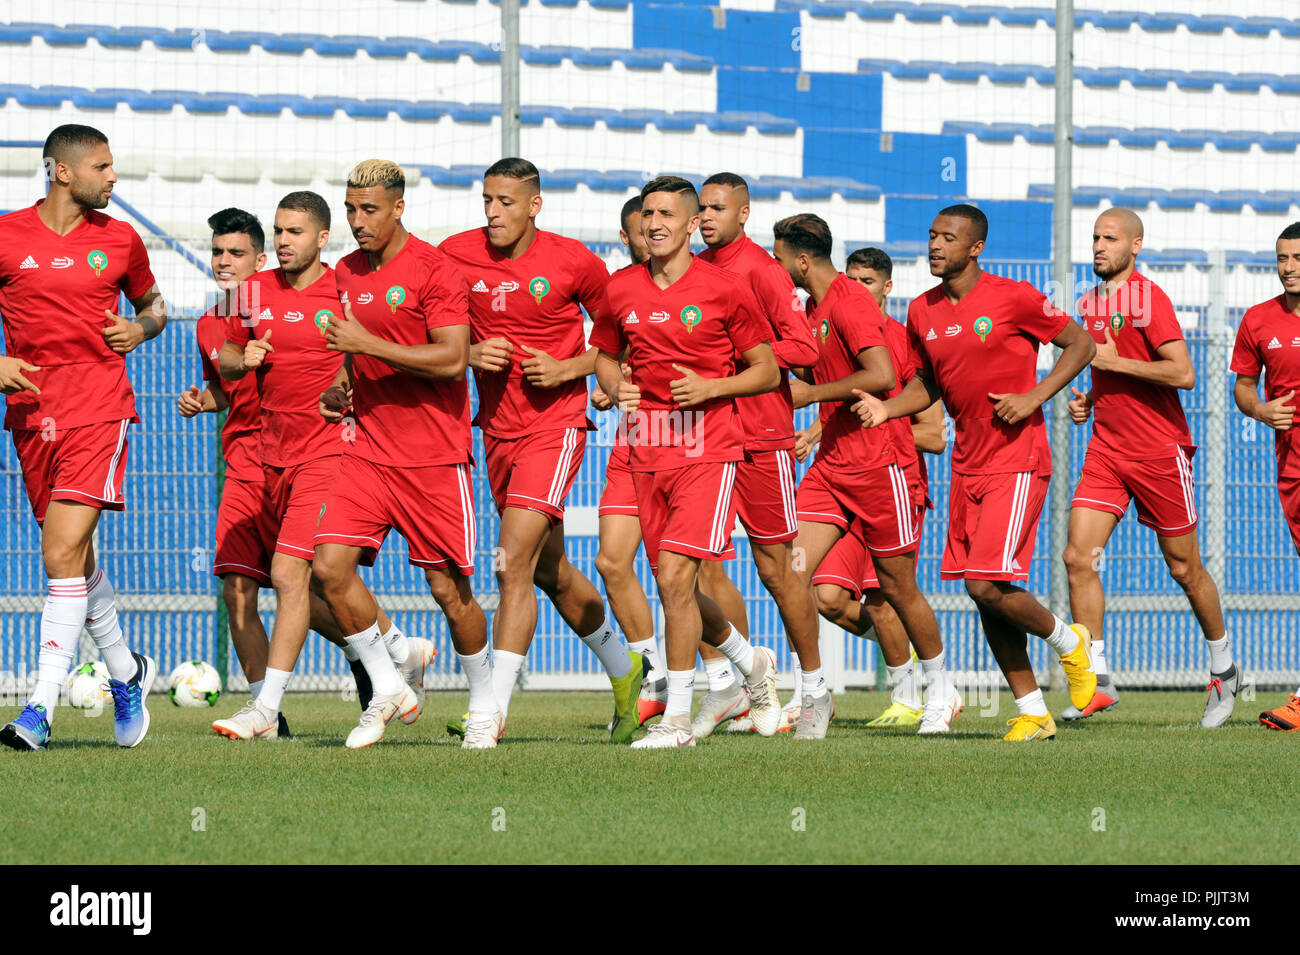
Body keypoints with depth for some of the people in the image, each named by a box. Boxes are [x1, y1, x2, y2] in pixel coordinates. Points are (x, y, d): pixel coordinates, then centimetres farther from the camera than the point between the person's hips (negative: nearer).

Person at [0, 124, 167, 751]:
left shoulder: (120, 241, 7)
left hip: (99, 411, -2)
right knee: (75, 558, 12)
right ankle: (126, 672, 34)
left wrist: (140, 329, 2)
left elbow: (152, 302, 24)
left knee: (63, 554, -15)